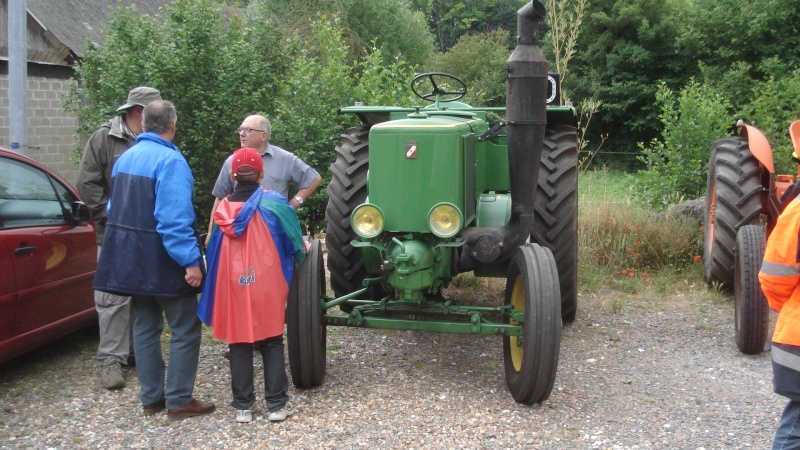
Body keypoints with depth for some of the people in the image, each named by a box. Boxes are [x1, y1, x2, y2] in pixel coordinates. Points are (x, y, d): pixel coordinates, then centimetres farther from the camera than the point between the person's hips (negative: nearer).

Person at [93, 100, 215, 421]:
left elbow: (115, 207, 18)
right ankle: (179, 400, 4)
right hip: (161, 260, -8)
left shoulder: (126, 158, 11)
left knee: (146, 326, 15)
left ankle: (151, 398, 21)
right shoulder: (170, 160, -17)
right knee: (185, 330, 1)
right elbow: (175, 218, -24)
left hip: (131, 257, 9)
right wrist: (191, 260, -23)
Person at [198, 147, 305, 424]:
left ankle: (243, 406, 16)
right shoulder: (274, 204, -5)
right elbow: (294, 243, 2)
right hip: (267, 286, -2)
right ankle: (277, 404, 11)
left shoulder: (223, 209, 2)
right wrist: (298, 258, 24)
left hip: (232, 288, 2)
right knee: (272, 343, 11)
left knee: (239, 344, 12)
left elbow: (214, 253, 9)